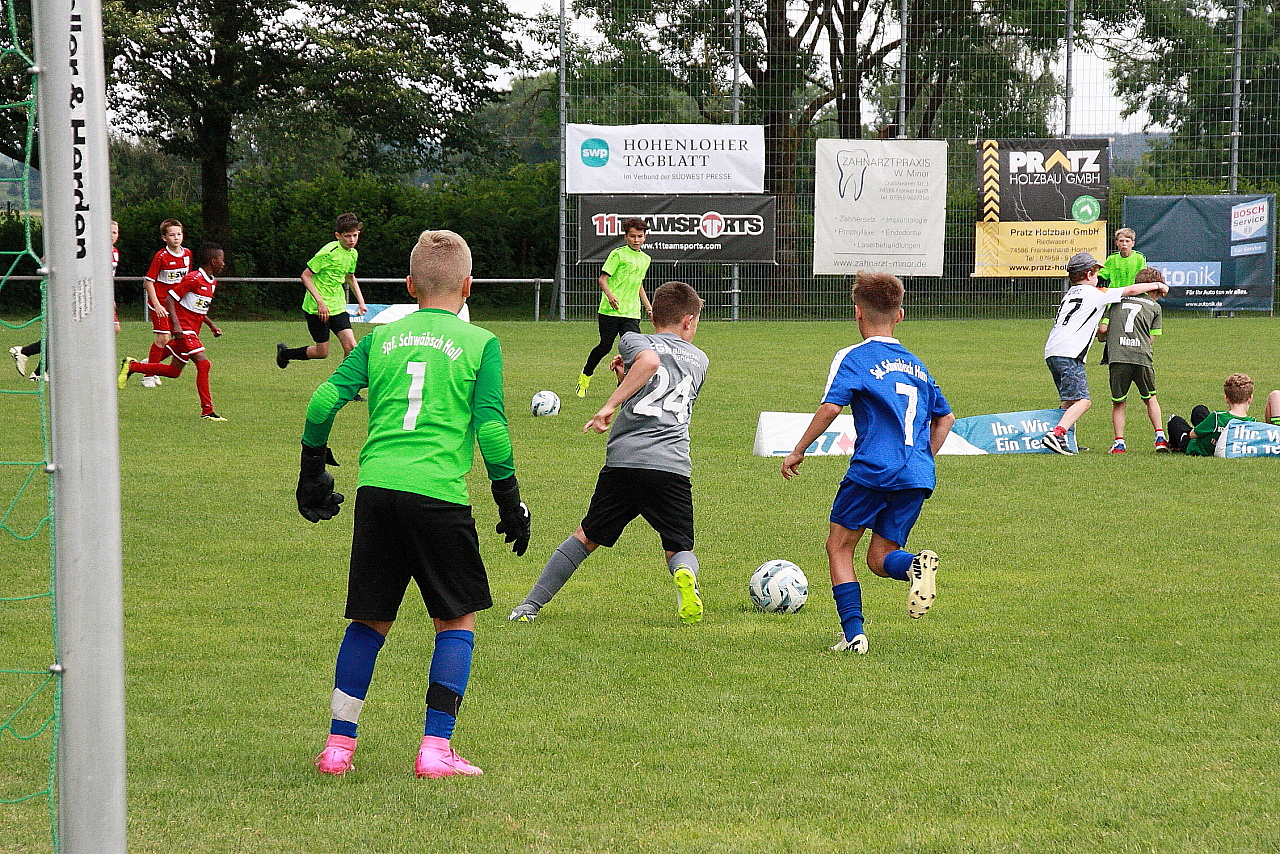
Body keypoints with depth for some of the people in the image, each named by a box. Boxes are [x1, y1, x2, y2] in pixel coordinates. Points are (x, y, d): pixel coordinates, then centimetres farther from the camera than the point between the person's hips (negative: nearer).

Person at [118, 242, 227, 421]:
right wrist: (176, 324, -26)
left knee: (174, 371, 13)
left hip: (193, 331, 10)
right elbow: (170, 299, -16)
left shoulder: (212, 282, 13)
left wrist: (212, 325, 14)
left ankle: (131, 366, 27)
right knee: (203, 364, -18)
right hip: (184, 329, -10)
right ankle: (207, 411, -17)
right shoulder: (193, 279, -16)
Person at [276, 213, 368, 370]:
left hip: (338, 307, 7)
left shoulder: (353, 254, 7)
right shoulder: (328, 252, -18)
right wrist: (320, 302, -22)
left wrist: (361, 302, 16)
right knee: (322, 352, 1)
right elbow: (305, 276, -15)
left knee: (351, 347, -9)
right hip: (316, 308, -7)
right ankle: (284, 353, 25)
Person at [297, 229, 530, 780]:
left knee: (370, 620, 15)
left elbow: (325, 400, 6)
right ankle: (436, 748, 1)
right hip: (438, 495, -3)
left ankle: (338, 743, 14)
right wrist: (510, 502, 5)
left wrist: (312, 472, 16)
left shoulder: (381, 338, 15)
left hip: (375, 488, 4)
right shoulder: (479, 343, 5)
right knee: (457, 618, 10)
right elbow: (489, 425, -3)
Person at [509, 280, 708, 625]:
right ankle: (685, 575, -26)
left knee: (586, 537, 15)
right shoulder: (699, 360, 25)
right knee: (680, 548, 11)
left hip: (623, 460, -1)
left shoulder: (633, 340, 12)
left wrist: (611, 404, -13)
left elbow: (650, 360, -13)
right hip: (674, 466, 1)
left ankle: (530, 606, 13)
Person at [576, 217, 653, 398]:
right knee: (605, 346, 3)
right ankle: (585, 376, 27)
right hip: (610, 311, -5)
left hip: (631, 313, 5)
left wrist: (648, 306, 25)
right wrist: (610, 295, -26)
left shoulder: (645, 259, 17)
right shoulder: (618, 254, -4)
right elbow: (603, 279, -8)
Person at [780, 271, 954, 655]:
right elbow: (945, 417, 28)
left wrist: (798, 450, -4)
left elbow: (831, 407, -12)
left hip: (873, 469, -5)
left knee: (839, 547, 9)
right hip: (918, 477, 5)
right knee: (880, 558, 12)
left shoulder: (853, 358, 1)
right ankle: (915, 564, -23)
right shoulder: (916, 365, 22)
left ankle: (854, 634, -4)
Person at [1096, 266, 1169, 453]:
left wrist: (1104, 339, 29)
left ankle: (1119, 442, 0)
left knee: (1118, 402, 9)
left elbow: (1102, 329, 7)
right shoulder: (1154, 307, 14)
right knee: (1150, 398, 20)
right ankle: (1160, 437, 13)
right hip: (1142, 357, 0)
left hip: (1117, 356, 0)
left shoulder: (1117, 300, 15)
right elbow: (1152, 338, 12)